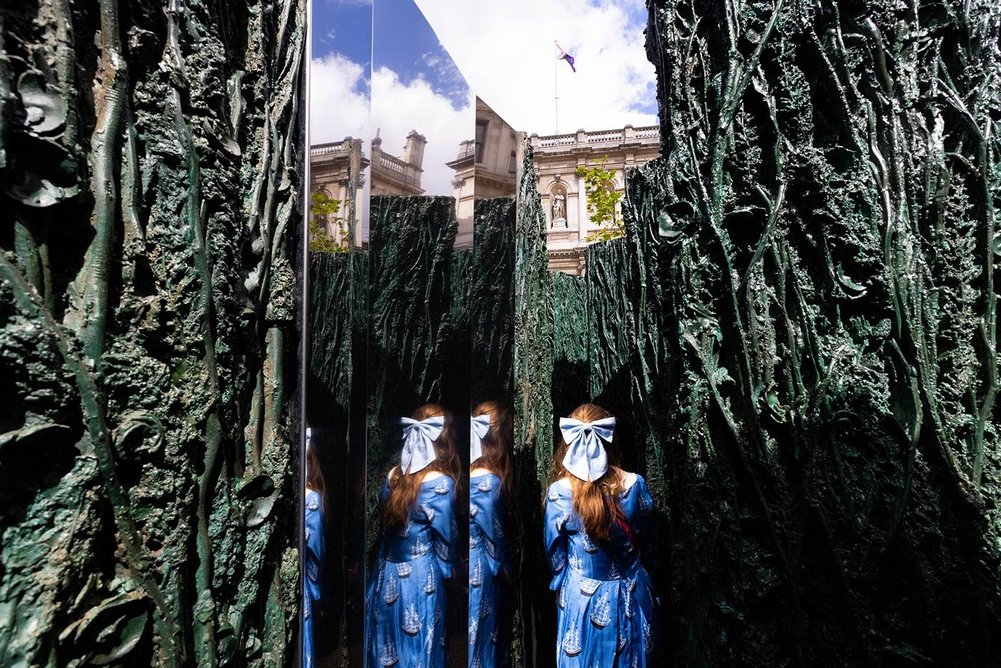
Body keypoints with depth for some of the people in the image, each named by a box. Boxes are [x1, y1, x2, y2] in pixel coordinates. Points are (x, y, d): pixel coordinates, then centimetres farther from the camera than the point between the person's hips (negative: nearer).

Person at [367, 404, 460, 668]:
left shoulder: (393, 475, -1)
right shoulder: (440, 482, -18)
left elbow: (385, 521, 8)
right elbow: (444, 537, -9)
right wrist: (447, 572, 6)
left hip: (386, 574, 6)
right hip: (419, 578, -6)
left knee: (386, 639, 19)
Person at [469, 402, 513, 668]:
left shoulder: (472, 472, -2)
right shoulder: (490, 482, -23)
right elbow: (495, 535, -14)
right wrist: (507, 568, 2)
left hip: (473, 563, 7)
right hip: (481, 568, -7)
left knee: (477, 632, 20)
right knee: (483, 633, 10)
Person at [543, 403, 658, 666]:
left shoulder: (559, 492, -19)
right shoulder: (635, 484, -14)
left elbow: (555, 555, -5)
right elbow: (646, 544, 1)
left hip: (584, 599, -1)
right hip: (632, 596, 2)